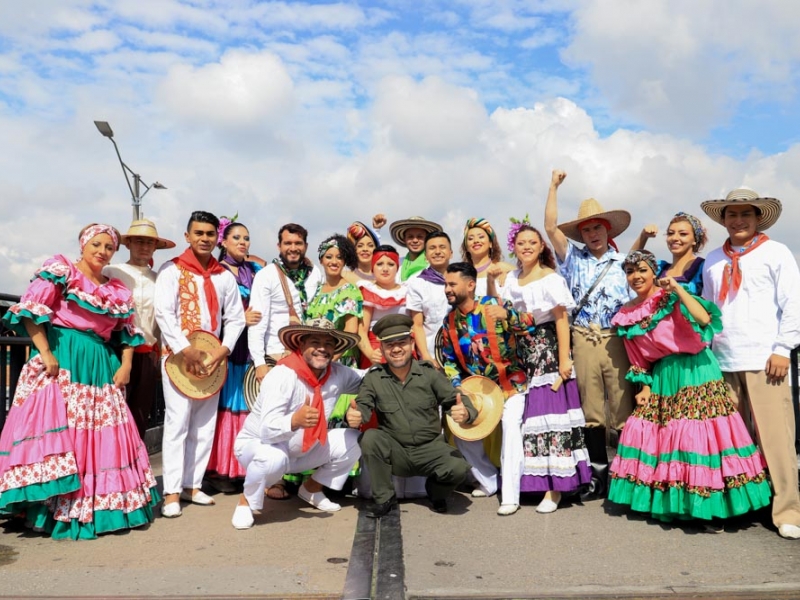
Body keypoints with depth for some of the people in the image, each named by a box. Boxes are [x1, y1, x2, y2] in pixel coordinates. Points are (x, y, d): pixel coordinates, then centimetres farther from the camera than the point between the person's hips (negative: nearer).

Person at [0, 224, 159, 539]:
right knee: (58, 430, -11)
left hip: (101, 366, 6)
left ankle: (97, 506, 17)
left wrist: (126, 365, 4)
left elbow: (126, 332, 18)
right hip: (60, 361, -5)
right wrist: (45, 353, -16)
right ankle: (56, 510, -3)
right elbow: (31, 312, -8)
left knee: (104, 435, 5)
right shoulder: (60, 272, 0)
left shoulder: (117, 290, 15)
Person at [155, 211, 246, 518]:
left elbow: (235, 317, 9)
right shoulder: (173, 270, -2)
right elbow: (163, 312, -12)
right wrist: (186, 349, -19)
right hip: (177, 356, -5)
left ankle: (192, 484, 18)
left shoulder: (225, 275, 10)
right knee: (177, 423, -6)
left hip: (212, 358, 5)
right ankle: (172, 492, 0)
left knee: (205, 424, 8)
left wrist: (223, 349, -7)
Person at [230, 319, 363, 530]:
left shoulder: (338, 374, -11)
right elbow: (267, 430, -38)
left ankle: (312, 489, 15)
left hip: (302, 450, 6)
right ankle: (246, 502, -7)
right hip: (257, 444, -6)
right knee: (274, 458, -40)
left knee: (354, 440, -7)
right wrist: (295, 420, -58)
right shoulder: (282, 375, -30)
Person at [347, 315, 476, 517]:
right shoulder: (373, 378, -3)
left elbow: (456, 400, -9)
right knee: (369, 438, -28)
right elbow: (363, 406, -12)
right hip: (395, 451, 0)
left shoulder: (429, 372, -5)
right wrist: (354, 416, -38)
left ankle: (435, 492, 12)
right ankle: (384, 498, -6)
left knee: (459, 468, -26)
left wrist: (465, 412, -34)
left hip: (430, 448, 0)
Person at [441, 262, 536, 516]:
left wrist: (508, 314, -42)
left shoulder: (493, 305, -15)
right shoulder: (450, 321, -1)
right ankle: (489, 481, 23)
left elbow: (530, 325, -24)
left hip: (510, 383, -5)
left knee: (511, 430, -21)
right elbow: (449, 359, 8)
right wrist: (457, 386, -6)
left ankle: (510, 496, -10)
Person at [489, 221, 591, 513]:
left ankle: (554, 487, 1)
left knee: (549, 414, -6)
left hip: (547, 351, -6)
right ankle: (528, 478, 20)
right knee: (521, 414, 8)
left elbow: (561, 319, -11)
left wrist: (564, 360, -17)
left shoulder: (550, 278, -7)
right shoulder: (512, 279, 11)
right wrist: (490, 280, 0)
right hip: (520, 351, 6)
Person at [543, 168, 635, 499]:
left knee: (622, 404, -4)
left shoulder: (622, 261, 7)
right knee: (590, 407, 8)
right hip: (584, 339, 2)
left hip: (615, 338, -2)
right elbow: (551, 227, 3)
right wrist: (554, 186, 5)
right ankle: (599, 471, 19)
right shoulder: (575, 259, 11)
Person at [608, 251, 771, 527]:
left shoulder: (671, 297, -8)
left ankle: (711, 507, 1)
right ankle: (669, 501, 23)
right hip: (663, 377, 6)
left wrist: (678, 289, -22)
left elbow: (704, 319, -26)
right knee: (654, 435, 6)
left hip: (695, 371, -6)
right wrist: (645, 388, 4)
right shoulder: (626, 316, 7)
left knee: (698, 436, -10)